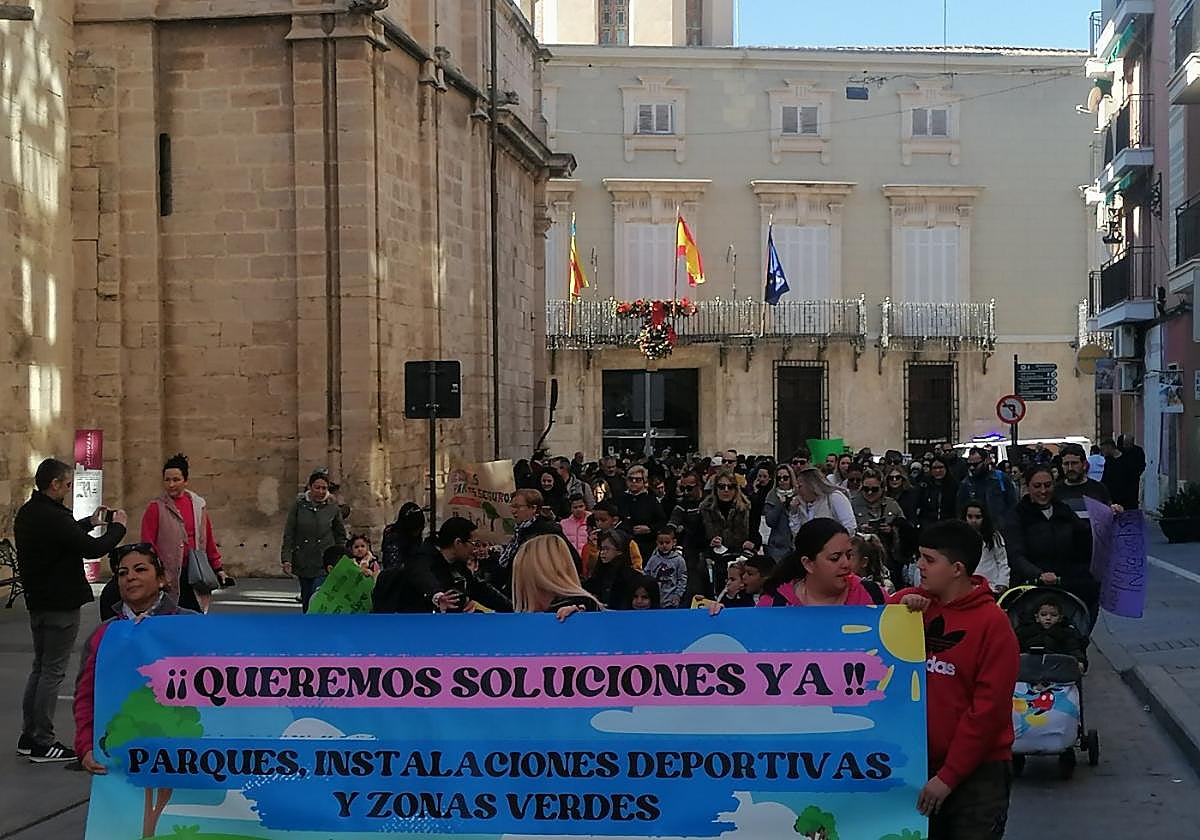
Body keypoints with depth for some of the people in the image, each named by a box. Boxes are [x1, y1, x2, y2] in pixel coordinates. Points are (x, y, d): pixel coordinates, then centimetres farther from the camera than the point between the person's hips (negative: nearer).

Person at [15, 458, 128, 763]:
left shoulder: (28, 513, 8)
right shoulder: (52, 517, -23)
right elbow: (94, 549, -23)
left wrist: (90, 522, 21)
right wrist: (117, 526, -7)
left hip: (37, 601, 10)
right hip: (60, 604, -10)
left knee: (40, 667, 17)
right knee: (53, 671, -3)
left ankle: (29, 736, 23)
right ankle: (43, 743, 2)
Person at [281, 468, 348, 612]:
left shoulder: (333, 508, 1)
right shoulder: (299, 505, 0)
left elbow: (341, 535, 12)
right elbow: (289, 534, 0)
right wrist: (286, 559, -7)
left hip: (324, 564, -2)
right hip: (303, 562, 2)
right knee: (306, 602, 11)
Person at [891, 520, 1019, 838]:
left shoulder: (992, 623, -11)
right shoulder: (911, 602, 3)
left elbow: (988, 707, -14)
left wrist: (948, 776, -14)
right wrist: (897, 610, -13)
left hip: (977, 773, -4)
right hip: (915, 763, 5)